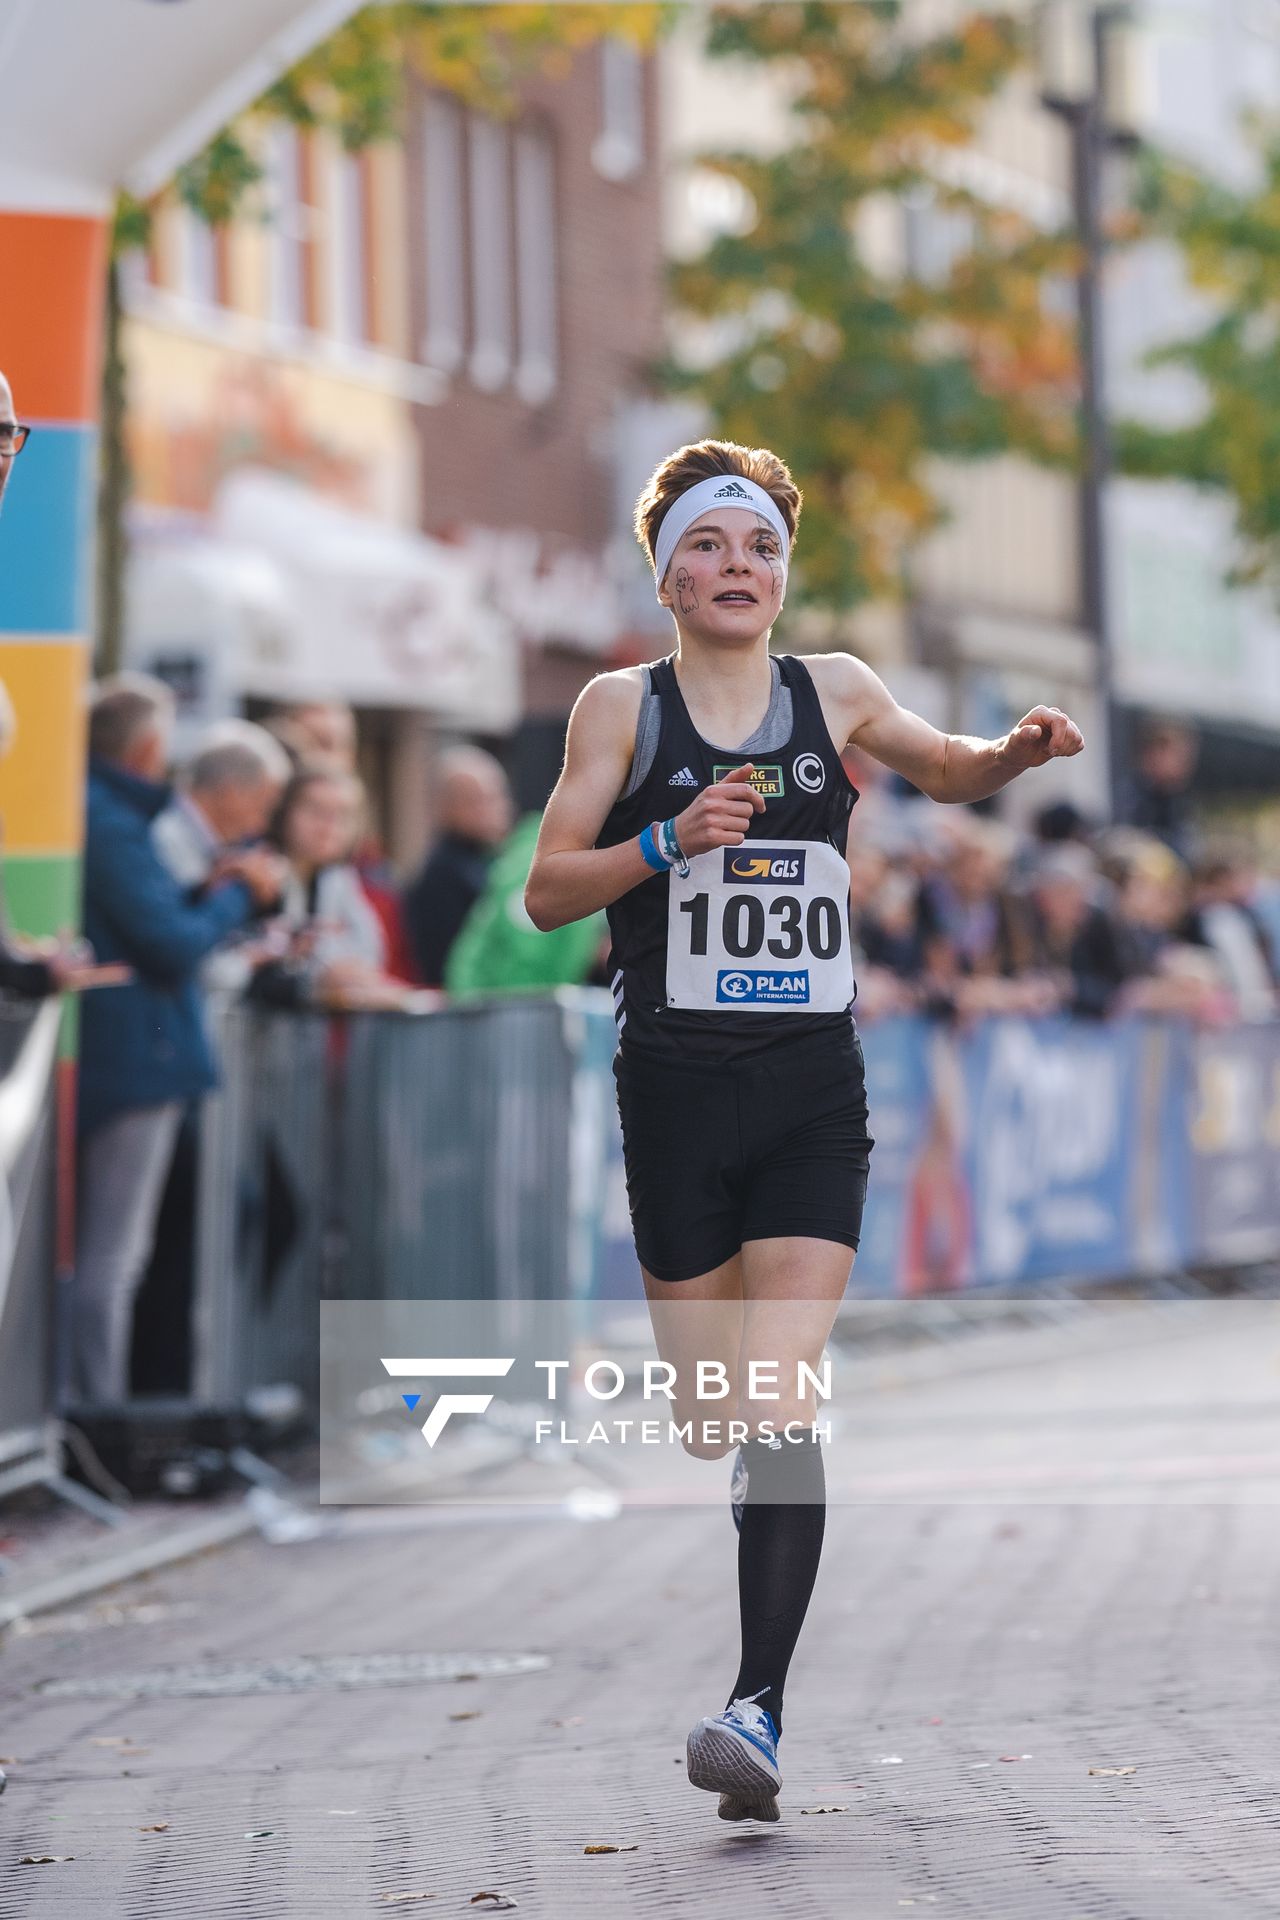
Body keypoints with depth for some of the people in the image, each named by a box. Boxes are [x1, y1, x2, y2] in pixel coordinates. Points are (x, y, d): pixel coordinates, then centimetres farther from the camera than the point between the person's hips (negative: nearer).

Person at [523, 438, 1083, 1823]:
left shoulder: (834, 693, 9)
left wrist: (1016, 752, 5)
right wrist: (671, 841, -16)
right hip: (676, 1088, 0)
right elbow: (545, 892, 0)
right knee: (705, 1423, 5)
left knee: (776, 1407, -13)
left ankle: (759, 1707, -16)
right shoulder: (623, 705, 3)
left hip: (814, 1094, 0)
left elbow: (946, 769, 27)